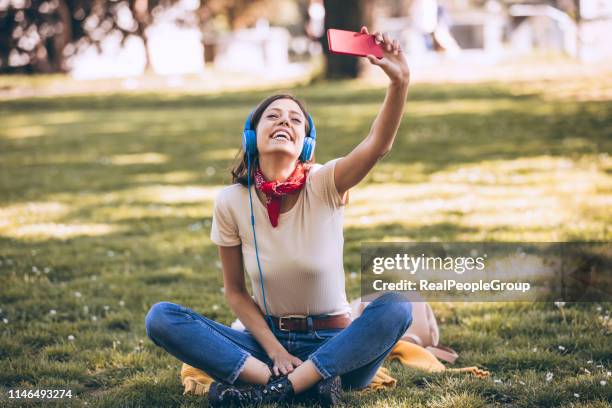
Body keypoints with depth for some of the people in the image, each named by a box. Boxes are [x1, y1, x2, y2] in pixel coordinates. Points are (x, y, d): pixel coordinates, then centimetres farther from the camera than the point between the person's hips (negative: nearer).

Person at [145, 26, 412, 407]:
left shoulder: (324, 185, -11)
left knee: (397, 306, -31)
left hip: (332, 344, -1)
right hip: (267, 337, 2)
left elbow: (379, 144, -30)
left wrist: (400, 83, -47)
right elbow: (236, 292, 1)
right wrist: (275, 352, -12)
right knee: (160, 317, -19)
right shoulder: (232, 202, -5)